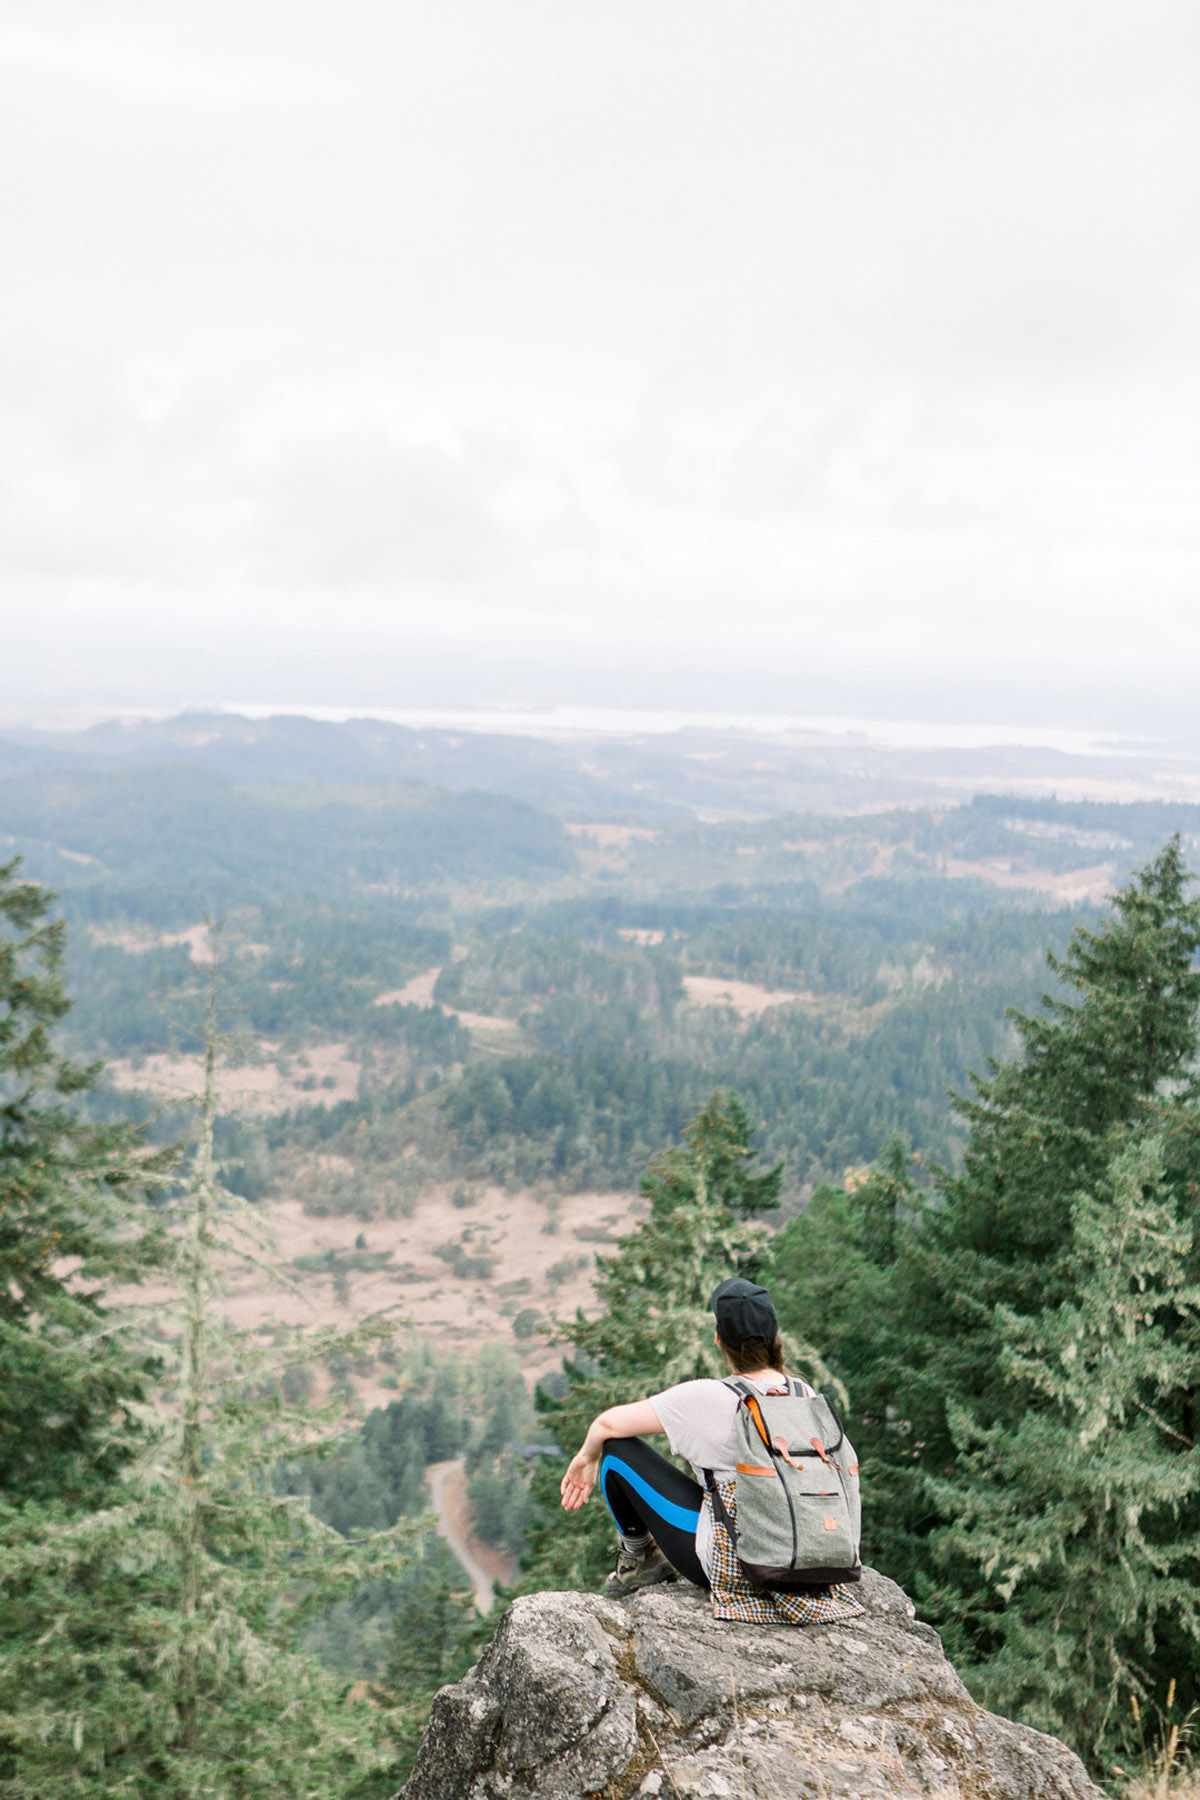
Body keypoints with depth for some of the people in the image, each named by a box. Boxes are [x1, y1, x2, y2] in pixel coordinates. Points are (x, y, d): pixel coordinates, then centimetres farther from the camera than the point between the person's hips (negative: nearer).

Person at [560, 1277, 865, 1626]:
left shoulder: (708, 1399, -19)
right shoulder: (806, 1394, -3)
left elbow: (609, 1423, -10)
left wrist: (587, 1455, 14)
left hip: (732, 1567, -6)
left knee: (617, 1447, 4)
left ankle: (636, 1559, 22)